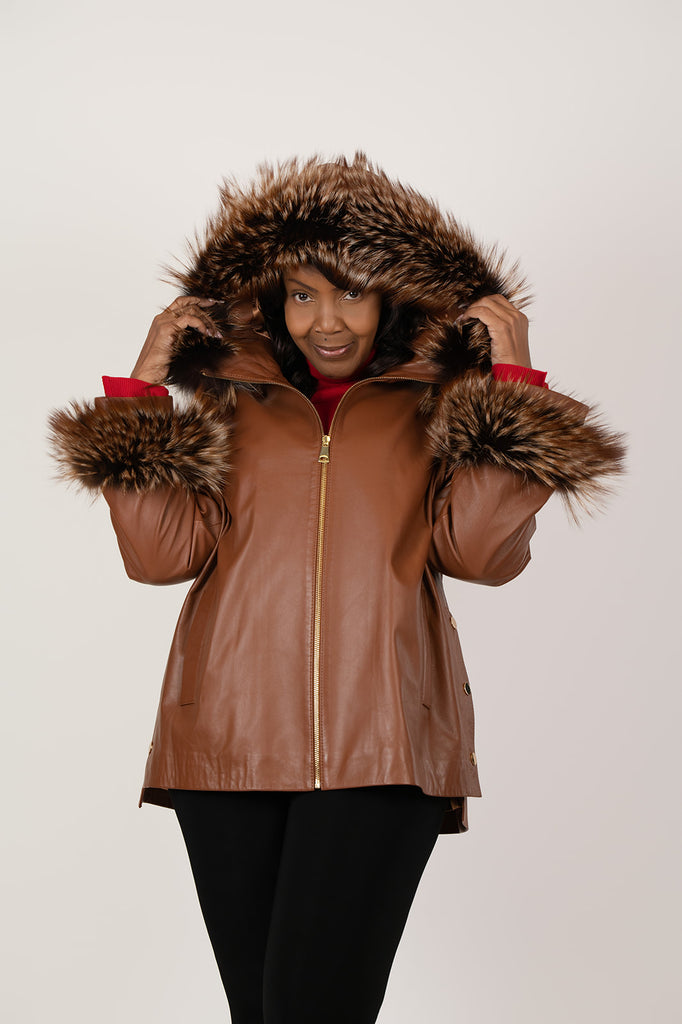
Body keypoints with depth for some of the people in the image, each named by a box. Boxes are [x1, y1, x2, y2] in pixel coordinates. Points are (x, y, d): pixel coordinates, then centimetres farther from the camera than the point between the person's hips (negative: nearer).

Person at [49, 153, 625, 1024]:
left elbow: (484, 550, -2)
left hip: (380, 749, -2)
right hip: (231, 739, 3)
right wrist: (142, 387, 4)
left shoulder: (437, 408, 12)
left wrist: (513, 380, -4)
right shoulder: (231, 403, 15)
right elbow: (160, 550, 5)